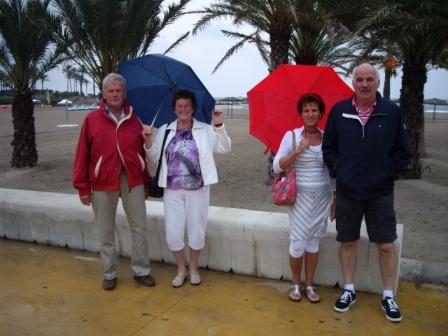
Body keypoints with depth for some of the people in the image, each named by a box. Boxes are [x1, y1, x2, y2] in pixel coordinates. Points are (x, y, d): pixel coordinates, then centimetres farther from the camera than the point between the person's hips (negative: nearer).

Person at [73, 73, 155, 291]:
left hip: (132, 180, 2)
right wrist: (83, 187, -3)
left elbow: (143, 152, 8)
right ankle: (109, 273, 26)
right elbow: (82, 154, -1)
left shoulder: (134, 119, 5)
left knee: (139, 227, 6)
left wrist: (146, 183, 9)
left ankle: (141, 270, 22)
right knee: (106, 231, 9)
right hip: (103, 182, -1)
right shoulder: (92, 119, -1)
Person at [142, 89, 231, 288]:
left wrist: (219, 126, -18)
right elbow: (154, 160, 7)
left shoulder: (205, 130, 1)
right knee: (173, 232, 4)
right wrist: (148, 142, -10)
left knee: (197, 230, 9)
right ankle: (181, 269, 27)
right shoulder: (164, 131, 6)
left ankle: (193, 268, 31)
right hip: (172, 190, 1)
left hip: (197, 189, -1)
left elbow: (225, 148, -8)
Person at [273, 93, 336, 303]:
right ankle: (295, 284, 20)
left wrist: (336, 198, 10)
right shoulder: (291, 136, -5)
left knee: (314, 241, 9)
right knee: (298, 241, -2)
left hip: (322, 197, 3)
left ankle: (309, 286, 23)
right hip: (300, 196, -3)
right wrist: (298, 150, -21)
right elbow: (277, 167, -10)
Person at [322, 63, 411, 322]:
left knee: (386, 245, 6)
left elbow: (403, 152, 1)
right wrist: (338, 172, -1)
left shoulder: (391, 112, -4)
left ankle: (389, 297, 22)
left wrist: (388, 174, -4)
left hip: (380, 192, -1)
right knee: (348, 242, 12)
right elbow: (329, 147, 7)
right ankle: (349, 290, 28)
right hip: (347, 192, 1)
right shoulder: (339, 111, 0)